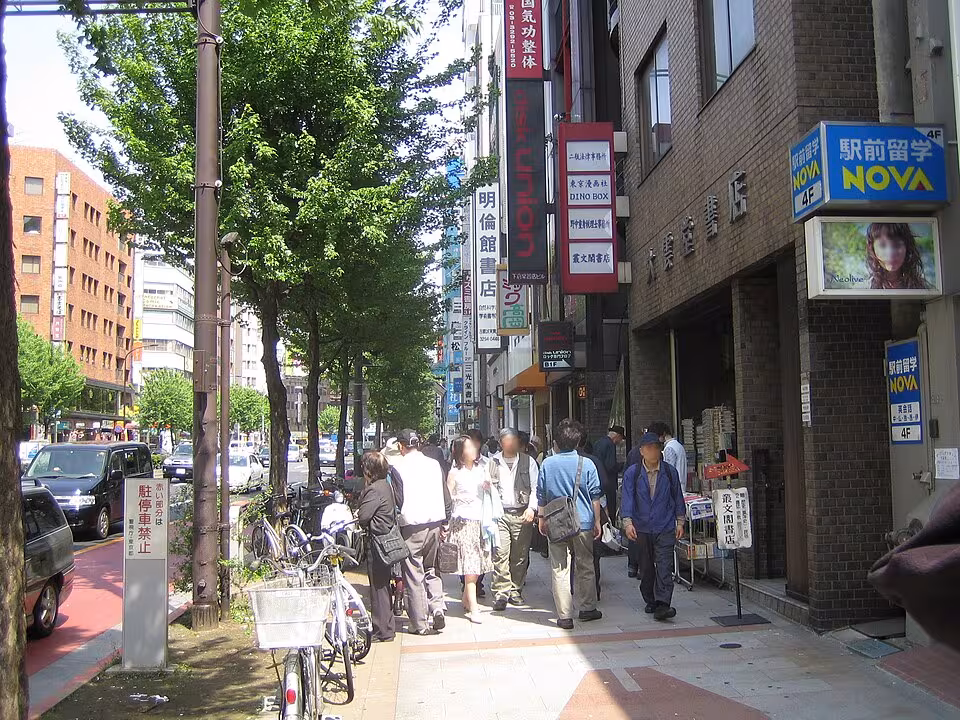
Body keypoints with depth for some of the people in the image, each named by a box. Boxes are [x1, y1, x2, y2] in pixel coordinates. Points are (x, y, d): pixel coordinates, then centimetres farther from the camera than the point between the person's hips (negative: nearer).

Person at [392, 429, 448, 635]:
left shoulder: (398, 467, -7)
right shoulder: (434, 464, 7)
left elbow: (397, 500, -8)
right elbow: (445, 496, 10)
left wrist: (396, 521, 6)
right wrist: (444, 523, 16)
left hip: (411, 525, -5)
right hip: (435, 522, 5)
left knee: (414, 575, 3)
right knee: (431, 570, 19)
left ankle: (420, 624, 6)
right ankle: (437, 608, 2)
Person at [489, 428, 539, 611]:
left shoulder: (528, 461, 7)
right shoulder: (493, 462, 7)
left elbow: (535, 487, 6)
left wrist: (532, 508, -7)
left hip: (522, 515, 1)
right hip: (499, 514, -1)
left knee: (520, 555, 5)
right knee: (500, 554, -8)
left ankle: (515, 591, 18)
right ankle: (501, 592, -3)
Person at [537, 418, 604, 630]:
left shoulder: (547, 464, -1)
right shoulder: (586, 464, -4)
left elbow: (541, 495, 5)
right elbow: (595, 496, 0)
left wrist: (542, 519, 16)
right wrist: (597, 521, 10)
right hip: (583, 524, 0)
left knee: (560, 570, 3)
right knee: (586, 567, 14)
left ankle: (564, 616, 4)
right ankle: (587, 609, 24)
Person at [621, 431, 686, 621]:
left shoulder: (670, 472, 3)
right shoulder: (632, 473, 0)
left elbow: (677, 497, 12)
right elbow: (628, 499, -6)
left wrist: (680, 521, 11)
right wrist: (628, 522, -17)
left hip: (665, 527, -1)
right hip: (642, 528, 1)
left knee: (664, 566, -11)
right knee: (646, 568, 10)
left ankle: (662, 604, -16)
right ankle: (650, 602, 25)